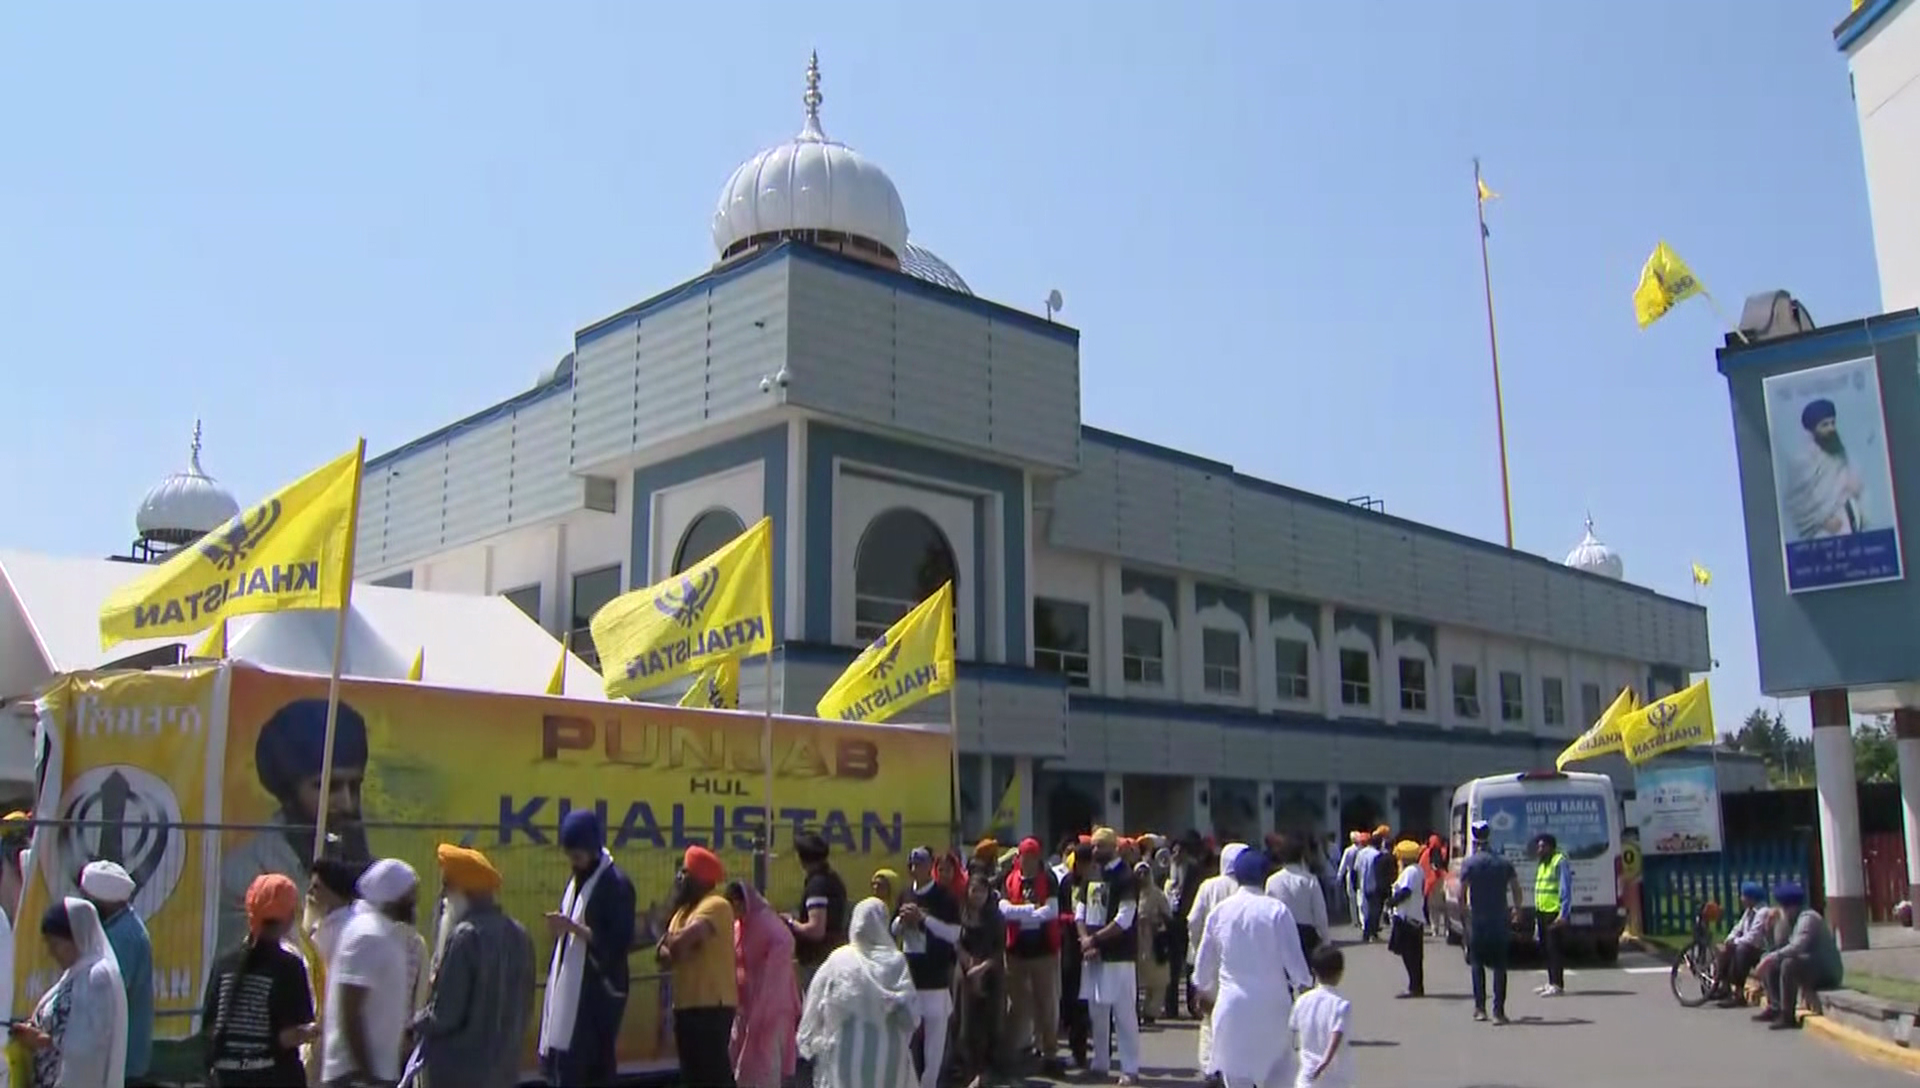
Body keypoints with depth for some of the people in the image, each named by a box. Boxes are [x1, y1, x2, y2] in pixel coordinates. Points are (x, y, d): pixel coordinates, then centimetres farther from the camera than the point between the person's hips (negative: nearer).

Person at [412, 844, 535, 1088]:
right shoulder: (518, 935, 5)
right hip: (502, 1066, 7)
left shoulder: (465, 937, -19)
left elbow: (445, 1013, -18)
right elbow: (525, 1005, 10)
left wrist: (418, 1023, 0)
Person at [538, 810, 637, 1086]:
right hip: (569, 987, 8)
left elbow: (619, 942, -16)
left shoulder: (616, 885, -10)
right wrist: (559, 927, -2)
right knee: (561, 1064, 8)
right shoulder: (576, 879, 15)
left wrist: (572, 927, -20)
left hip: (598, 991, -8)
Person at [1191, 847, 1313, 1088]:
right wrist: (1304, 983, 10)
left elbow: (1204, 962, 11)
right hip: (1272, 1005, -2)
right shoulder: (1277, 910, -9)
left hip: (1232, 1006, 2)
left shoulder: (1219, 912, 1)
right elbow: (1293, 959, -7)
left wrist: (1205, 991, 28)